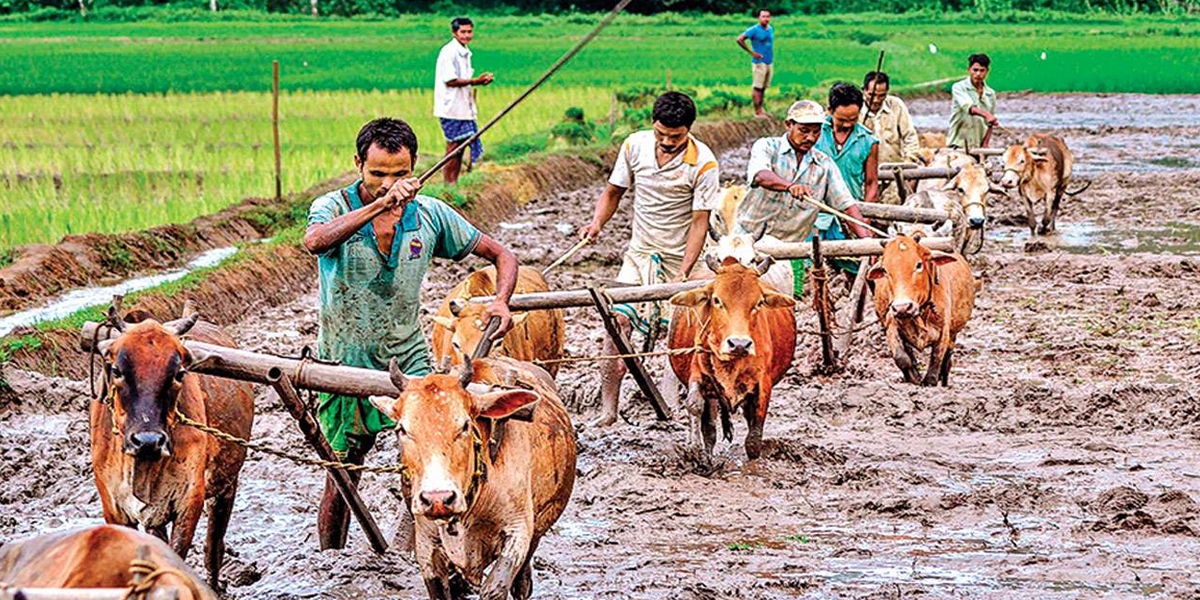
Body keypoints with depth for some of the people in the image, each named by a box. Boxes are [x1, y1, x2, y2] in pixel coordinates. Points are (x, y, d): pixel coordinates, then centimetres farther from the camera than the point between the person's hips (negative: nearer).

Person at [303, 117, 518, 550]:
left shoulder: (430, 214, -3)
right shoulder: (334, 208, -12)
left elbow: (501, 255, 6)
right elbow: (315, 242, -37)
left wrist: (501, 300, -15)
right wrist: (380, 204, -43)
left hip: (410, 363, 2)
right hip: (346, 366, -2)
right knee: (340, 484, 9)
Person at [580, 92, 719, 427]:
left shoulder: (702, 163, -16)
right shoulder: (635, 145, -5)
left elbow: (699, 222, -15)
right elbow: (614, 191, 9)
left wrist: (683, 275, -21)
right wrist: (597, 223, -11)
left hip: (680, 257, -3)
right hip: (640, 251, 3)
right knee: (617, 320, -12)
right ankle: (608, 408, -10)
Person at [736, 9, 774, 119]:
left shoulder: (770, 29, 12)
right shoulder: (754, 30, -10)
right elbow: (739, 39, -15)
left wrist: (772, 58, 16)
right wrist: (752, 52, -16)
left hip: (769, 63, 7)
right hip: (759, 63, -7)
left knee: (764, 88, 9)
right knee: (757, 87, -5)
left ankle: (760, 109, 15)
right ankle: (758, 111, -6)